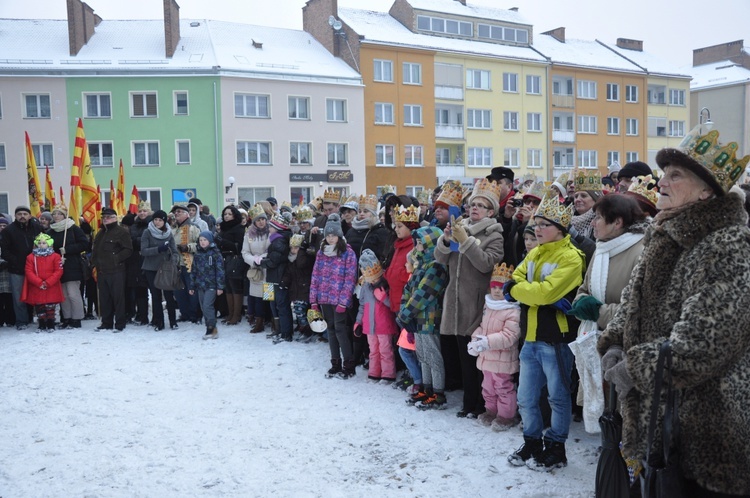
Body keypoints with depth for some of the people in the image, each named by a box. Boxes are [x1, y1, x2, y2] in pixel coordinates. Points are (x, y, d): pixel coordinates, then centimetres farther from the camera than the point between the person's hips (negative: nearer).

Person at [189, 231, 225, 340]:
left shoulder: (215, 253, -5)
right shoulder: (197, 254, 12)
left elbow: (220, 270, -8)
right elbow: (193, 270, 16)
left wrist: (220, 286, -11)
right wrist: (192, 286, 14)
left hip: (211, 285, -6)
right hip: (200, 285, 6)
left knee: (207, 306, -13)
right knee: (203, 308, 7)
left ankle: (212, 329, -5)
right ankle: (211, 329, 15)